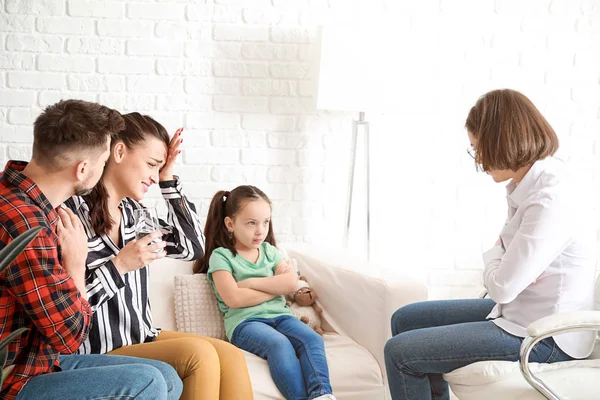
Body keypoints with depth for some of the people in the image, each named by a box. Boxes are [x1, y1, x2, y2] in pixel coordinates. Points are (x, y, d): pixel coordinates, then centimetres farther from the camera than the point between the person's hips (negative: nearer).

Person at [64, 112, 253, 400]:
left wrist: (169, 180, 7)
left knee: (230, 357, -14)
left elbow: (192, 247, 11)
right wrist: (118, 266, -21)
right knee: (198, 354, -24)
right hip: (95, 354, -7)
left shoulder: (132, 211, 9)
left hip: (140, 338, 7)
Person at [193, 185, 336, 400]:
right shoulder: (221, 256, 3)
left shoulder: (270, 251, 18)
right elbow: (233, 299, -13)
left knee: (312, 339, -25)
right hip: (245, 322, -5)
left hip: (279, 315, 5)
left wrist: (250, 282, -7)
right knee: (280, 344, -35)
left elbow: (291, 282, 0)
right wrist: (276, 287, -4)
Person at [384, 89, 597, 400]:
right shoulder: (529, 183, 3)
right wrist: (504, 264, -12)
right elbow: (507, 246, 12)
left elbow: (501, 287, -25)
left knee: (399, 352, -10)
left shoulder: (550, 202, -27)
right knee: (405, 320, 15)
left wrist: (491, 259, -3)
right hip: (520, 312, 10)